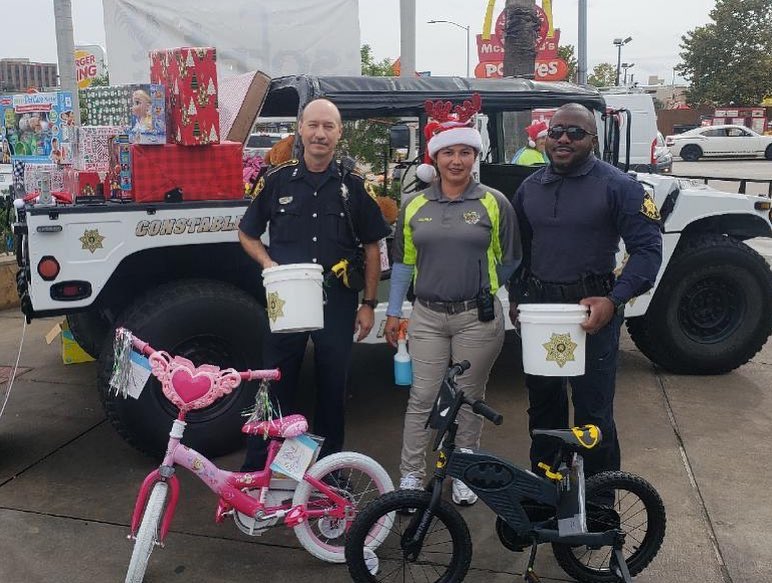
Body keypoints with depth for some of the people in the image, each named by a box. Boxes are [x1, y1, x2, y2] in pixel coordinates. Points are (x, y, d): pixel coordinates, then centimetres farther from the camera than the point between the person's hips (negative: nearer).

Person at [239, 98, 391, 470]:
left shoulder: (353, 185, 2)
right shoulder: (277, 181, 1)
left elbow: (371, 247, 6)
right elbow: (247, 234, 11)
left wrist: (368, 304, 2)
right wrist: (268, 263, -9)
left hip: (337, 301, 1)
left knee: (332, 387, 11)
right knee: (275, 386, 6)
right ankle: (256, 471, 19)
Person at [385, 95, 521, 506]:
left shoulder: (494, 203, -1)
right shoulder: (414, 205, 6)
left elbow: (509, 261, 6)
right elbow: (403, 262, 10)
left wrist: (478, 284, 7)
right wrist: (393, 311, 9)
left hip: (478, 318, -1)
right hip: (427, 317, 1)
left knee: (469, 397, 10)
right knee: (423, 397, 4)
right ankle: (410, 474, 18)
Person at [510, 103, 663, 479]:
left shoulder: (617, 186, -8)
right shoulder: (529, 187, 10)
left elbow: (647, 248, -13)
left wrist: (613, 300, -24)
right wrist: (515, 297, 14)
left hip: (592, 310, -5)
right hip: (538, 308, 6)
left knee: (593, 409, 0)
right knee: (542, 400, 18)